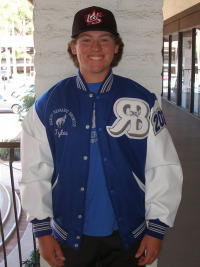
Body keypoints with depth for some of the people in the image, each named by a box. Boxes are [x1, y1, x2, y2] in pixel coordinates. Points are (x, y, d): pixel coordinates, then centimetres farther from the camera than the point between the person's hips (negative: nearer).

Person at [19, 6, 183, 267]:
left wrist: (156, 229, -3)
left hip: (126, 235, 0)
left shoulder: (143, 101, -4)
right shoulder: (48, 105, -3)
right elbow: (35, 172, 0)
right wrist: (42, 230, 0)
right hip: (70, 235, 1)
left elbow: (164, 169, -2)